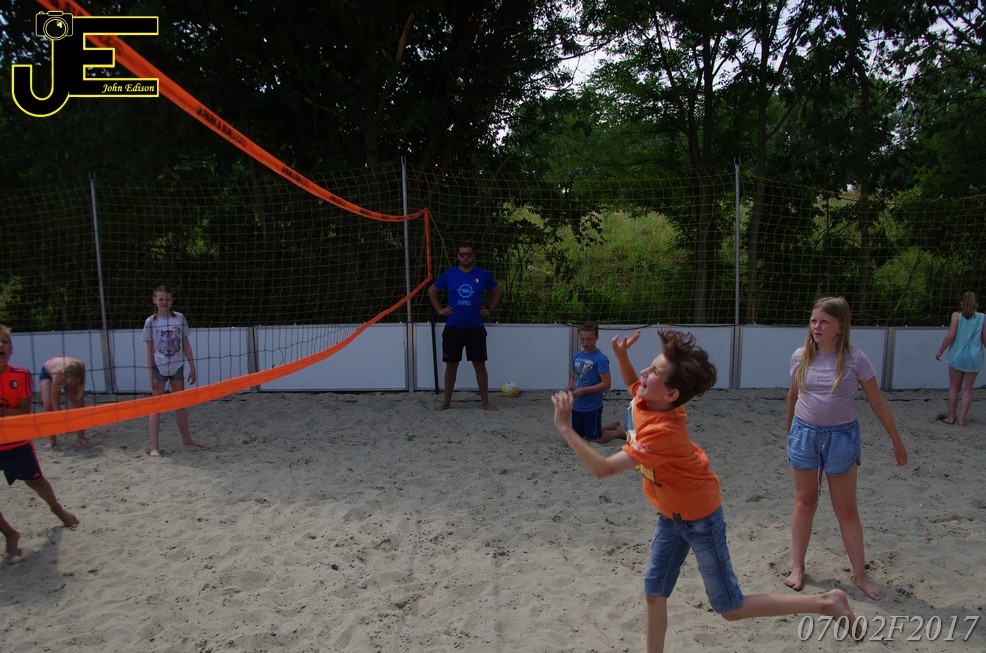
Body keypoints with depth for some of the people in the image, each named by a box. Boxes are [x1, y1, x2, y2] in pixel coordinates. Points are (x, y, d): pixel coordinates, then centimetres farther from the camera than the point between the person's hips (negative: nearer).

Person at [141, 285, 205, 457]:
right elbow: (150, 350, -3)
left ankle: (187, 439, 27)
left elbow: (186, 344, 5)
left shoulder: (179, 318, 1)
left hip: (177, 366, 3)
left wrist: (192, 367, 3)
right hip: (159, 367, -3)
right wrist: (150, 374, -7)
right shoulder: (150, 322, -5)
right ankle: (154, 447, 2)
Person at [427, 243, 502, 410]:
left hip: (476, 329, 0)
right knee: (451, 365, 8)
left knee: (480, 365, 2)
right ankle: (447, 401, 20)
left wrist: (490, 309, 7)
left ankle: (485, 402, 11)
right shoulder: (449, 274, 2)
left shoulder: (483, 275, 1)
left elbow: (497, 292, 16)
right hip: (453, 328, 1)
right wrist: (439, 309, 6)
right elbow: (432, 291, 14)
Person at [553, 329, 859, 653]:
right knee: (654, 593, 12)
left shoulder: (661, 432, -36)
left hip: (699, 517, -8)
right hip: (671, 514, 8)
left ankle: (827, 602, 20)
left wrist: (564, 426, -35)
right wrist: (622, 355, -6)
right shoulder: (646, 399, -13)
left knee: (730, 607, 8)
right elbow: (633, 384, 13)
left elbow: (603, 469, -37)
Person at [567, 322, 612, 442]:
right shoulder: (577, 356, 4)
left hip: (592, 408, -7)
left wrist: (583, 390, -23)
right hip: (576, 407, 7)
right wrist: (570, 388, -5)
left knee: (594, 440, 5)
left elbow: (606, 384, -21)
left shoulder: (600, 358, -17)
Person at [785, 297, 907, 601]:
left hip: (841, 437, -1)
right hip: (805, 434, 2)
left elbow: (877, 402, -3)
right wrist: (789, 430, 20)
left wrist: (896, 441, 2)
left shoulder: (855, 360, -10)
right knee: (804, 502, 11)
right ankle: (797, 567, 21)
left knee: (847, 509, 8)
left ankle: (860, 574, 21)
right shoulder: (800, 357, -4)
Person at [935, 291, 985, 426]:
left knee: (954, 387, 11)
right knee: (967, 389, 8)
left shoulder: (957, 315, -5)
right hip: (974, 359, 1)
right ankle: (962, 419, 8)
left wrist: (940, 351, -2)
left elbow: (951, 335, -11)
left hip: (957, 356, -1)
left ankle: (951, 417, 15)